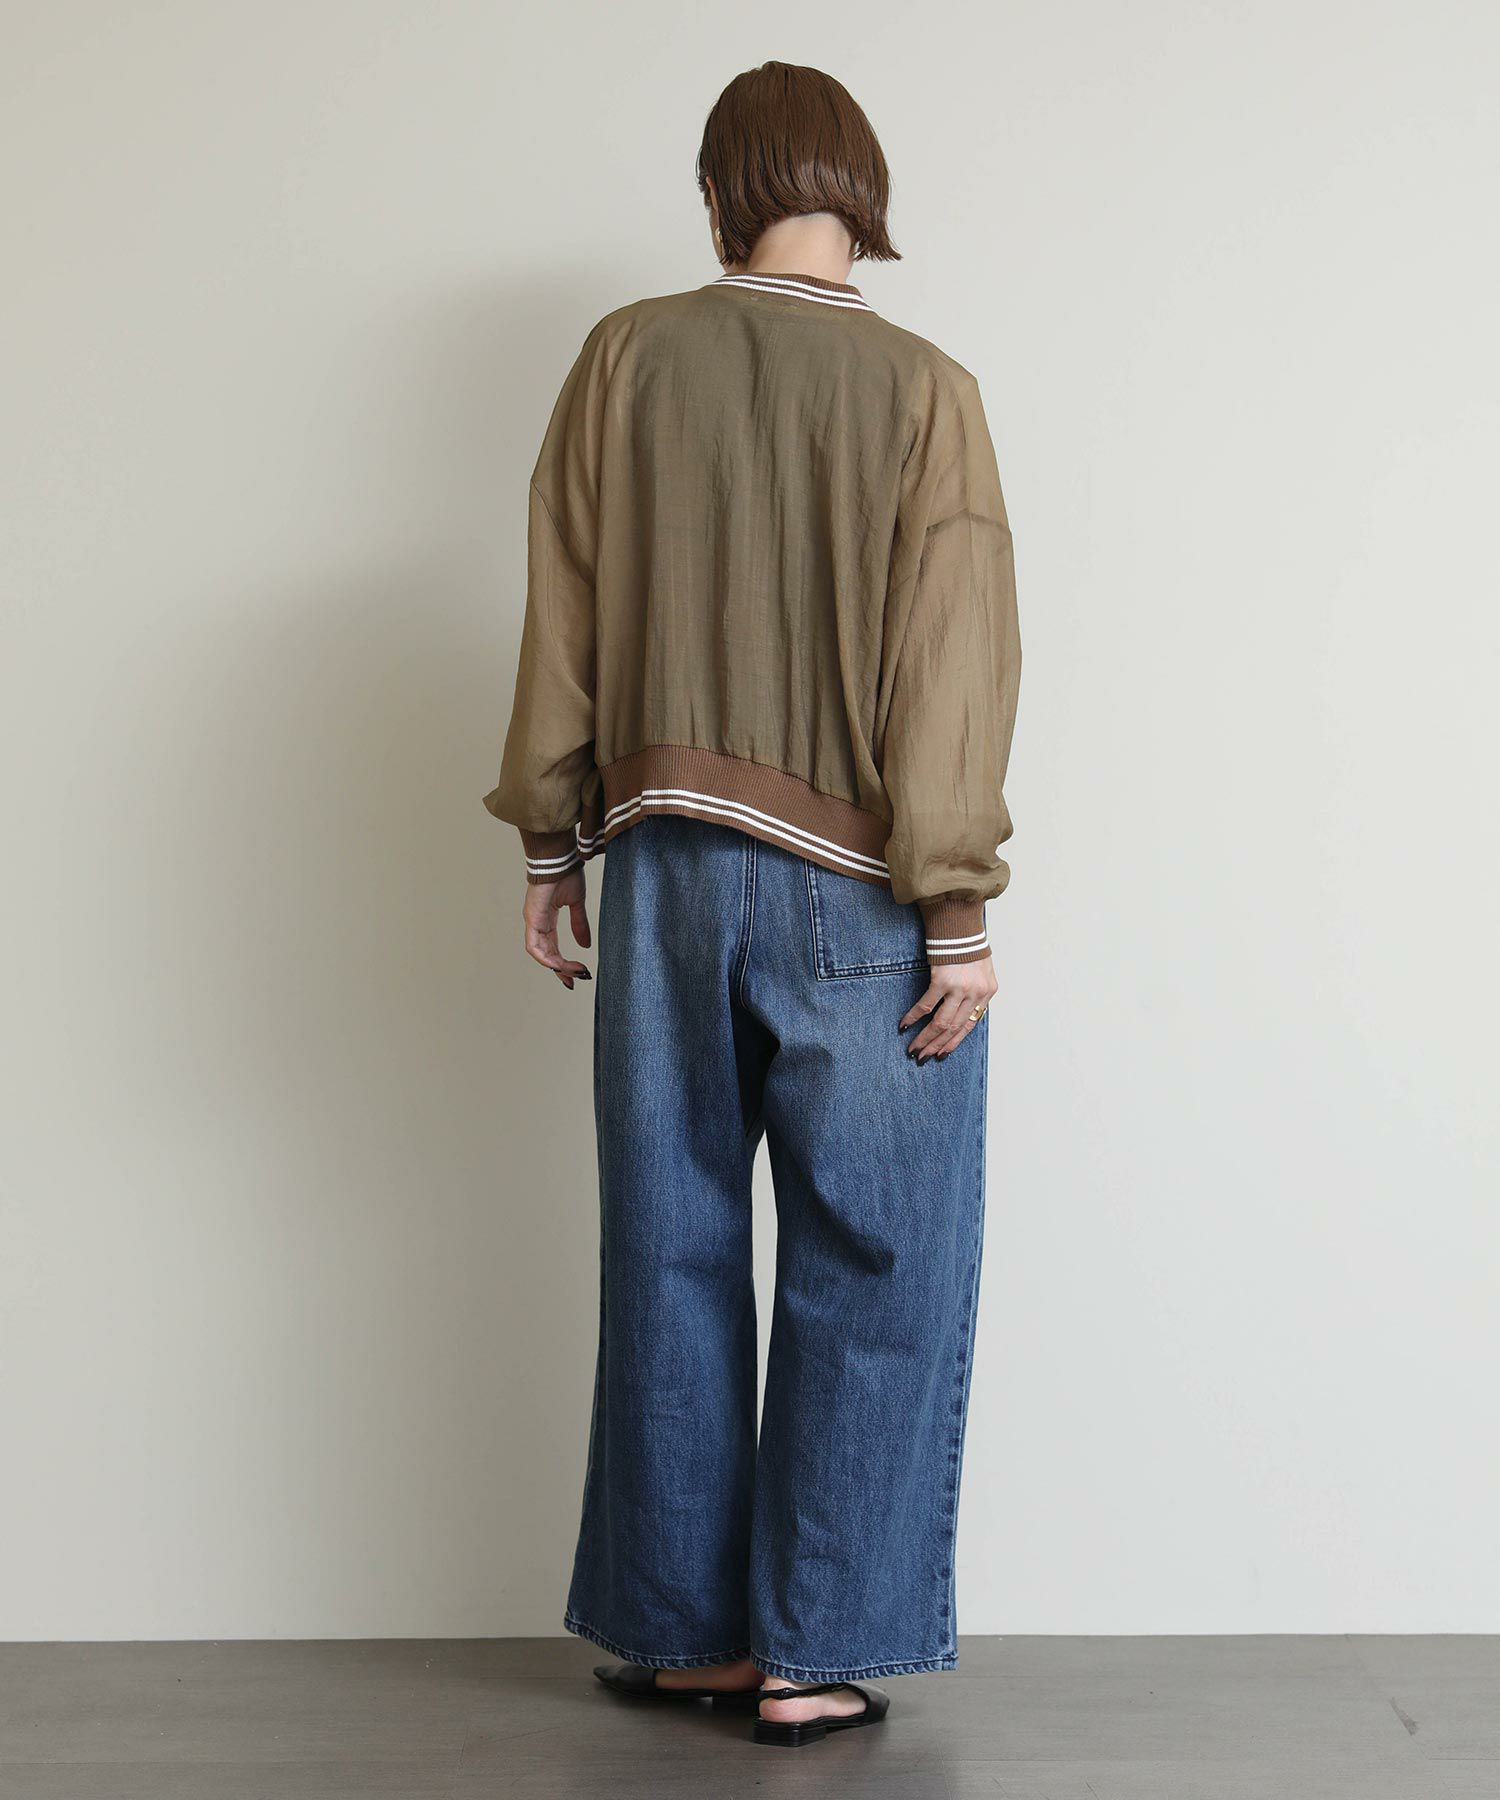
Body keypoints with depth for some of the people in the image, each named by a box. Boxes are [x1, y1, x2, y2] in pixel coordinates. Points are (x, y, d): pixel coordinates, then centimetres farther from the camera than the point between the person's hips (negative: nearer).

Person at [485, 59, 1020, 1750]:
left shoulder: (626, 358, 1)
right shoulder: (922, 389, -6)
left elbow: (563, 618, 4)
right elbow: (954, 666, -9)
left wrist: (553, 845, 12)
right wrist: (958, 916, -6)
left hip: (667, 863, 3)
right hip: (855, 891, -3)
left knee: (672, 1252, 11)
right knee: (872, 1268, 7)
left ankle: (680, 1630, 21)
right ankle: (816, 1652, 11)